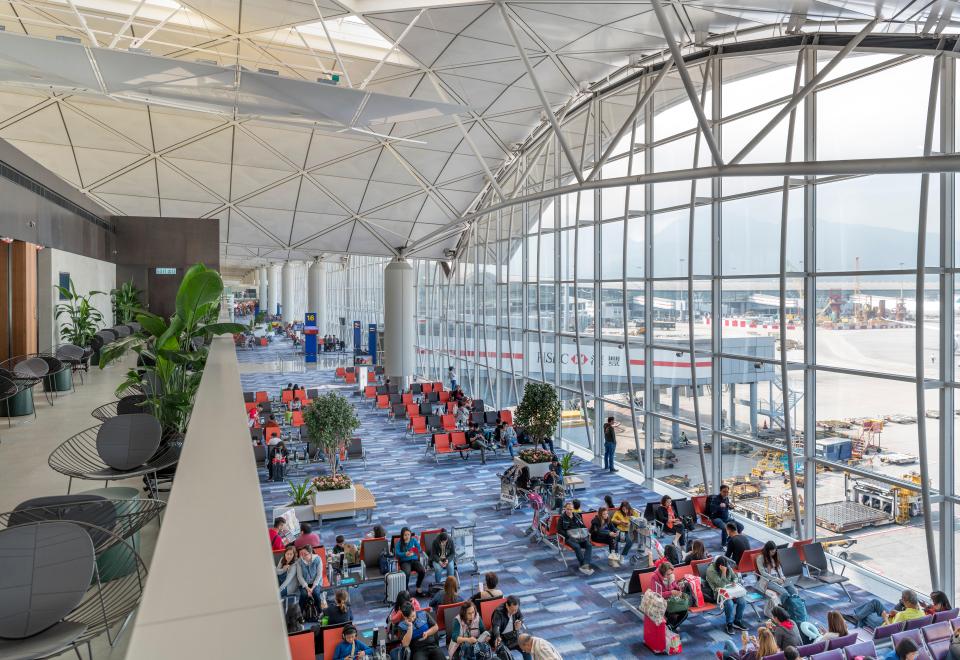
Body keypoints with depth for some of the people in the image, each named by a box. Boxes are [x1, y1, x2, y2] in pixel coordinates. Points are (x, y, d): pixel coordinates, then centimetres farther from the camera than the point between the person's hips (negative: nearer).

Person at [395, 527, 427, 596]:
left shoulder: (414, 540, 4)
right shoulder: (399, 542, -2)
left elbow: (419, 549, 1)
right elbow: (397, 553, -12)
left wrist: (413, 553, -20)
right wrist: (405, 554, -29)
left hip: (414, 560, 2)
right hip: (404, 561, -2)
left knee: (422, 571, -25)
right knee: (407, 573, -35)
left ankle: (418, 589, -3)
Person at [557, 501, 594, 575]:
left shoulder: (577, 516, 19)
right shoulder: (562, 517, 6)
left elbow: (583, 526, 24)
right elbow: (559, 530, -1)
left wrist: (586, 534, 4)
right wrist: (568, 536, -12)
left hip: (580, 536, 4)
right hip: (569, 537, -4)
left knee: (589, 546, -26)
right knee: (577, 547, -35)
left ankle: (584, 566, -39)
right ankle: (584, 566, -32)